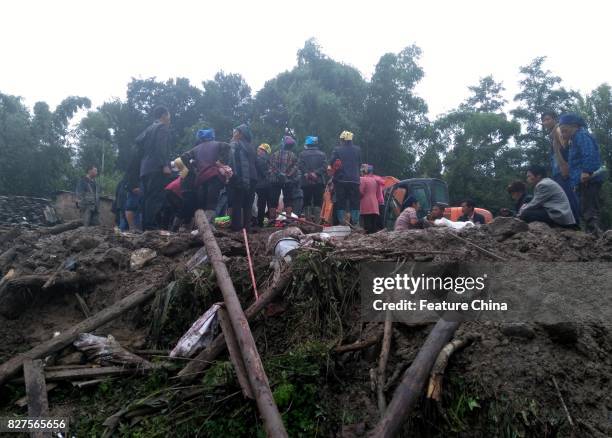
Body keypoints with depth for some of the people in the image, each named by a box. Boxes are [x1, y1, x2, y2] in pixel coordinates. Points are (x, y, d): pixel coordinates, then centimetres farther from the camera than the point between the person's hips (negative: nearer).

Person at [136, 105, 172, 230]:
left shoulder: (149, 129, 22)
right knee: (156, 197, -11)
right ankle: (151, 225, -15)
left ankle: (146, 225, 8)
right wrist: (165, 165, -20)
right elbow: (161, 147, -15)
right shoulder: (163, 127, -2)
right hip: (157, 168, -8)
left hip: (145, 168, 8)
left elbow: (138, 141, 12)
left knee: (147, 198, 7)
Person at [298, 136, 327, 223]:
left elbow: (300, 165, -9)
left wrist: (306, 173, -7)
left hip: (306, 182, 0)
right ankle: (316, 221, -1)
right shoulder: (322, 154, 7)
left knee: (307, 202, 7)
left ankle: (308, 220, 4)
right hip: (319, 182, 1)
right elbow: (324, 166, -5)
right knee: (318, 203, 3)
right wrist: (316, 173, -10)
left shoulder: (302, 154, 2)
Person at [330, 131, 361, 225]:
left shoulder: (337, 149, -4)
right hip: (354, 180, 2)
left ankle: (341, 223, 3)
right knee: (354, 203, 8)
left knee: (341, 203, 4)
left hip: (340, 180, -2)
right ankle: (355, 223, 8)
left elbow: (331, 164, -7)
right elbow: (359, 163, 10)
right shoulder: (357, 149, 4)